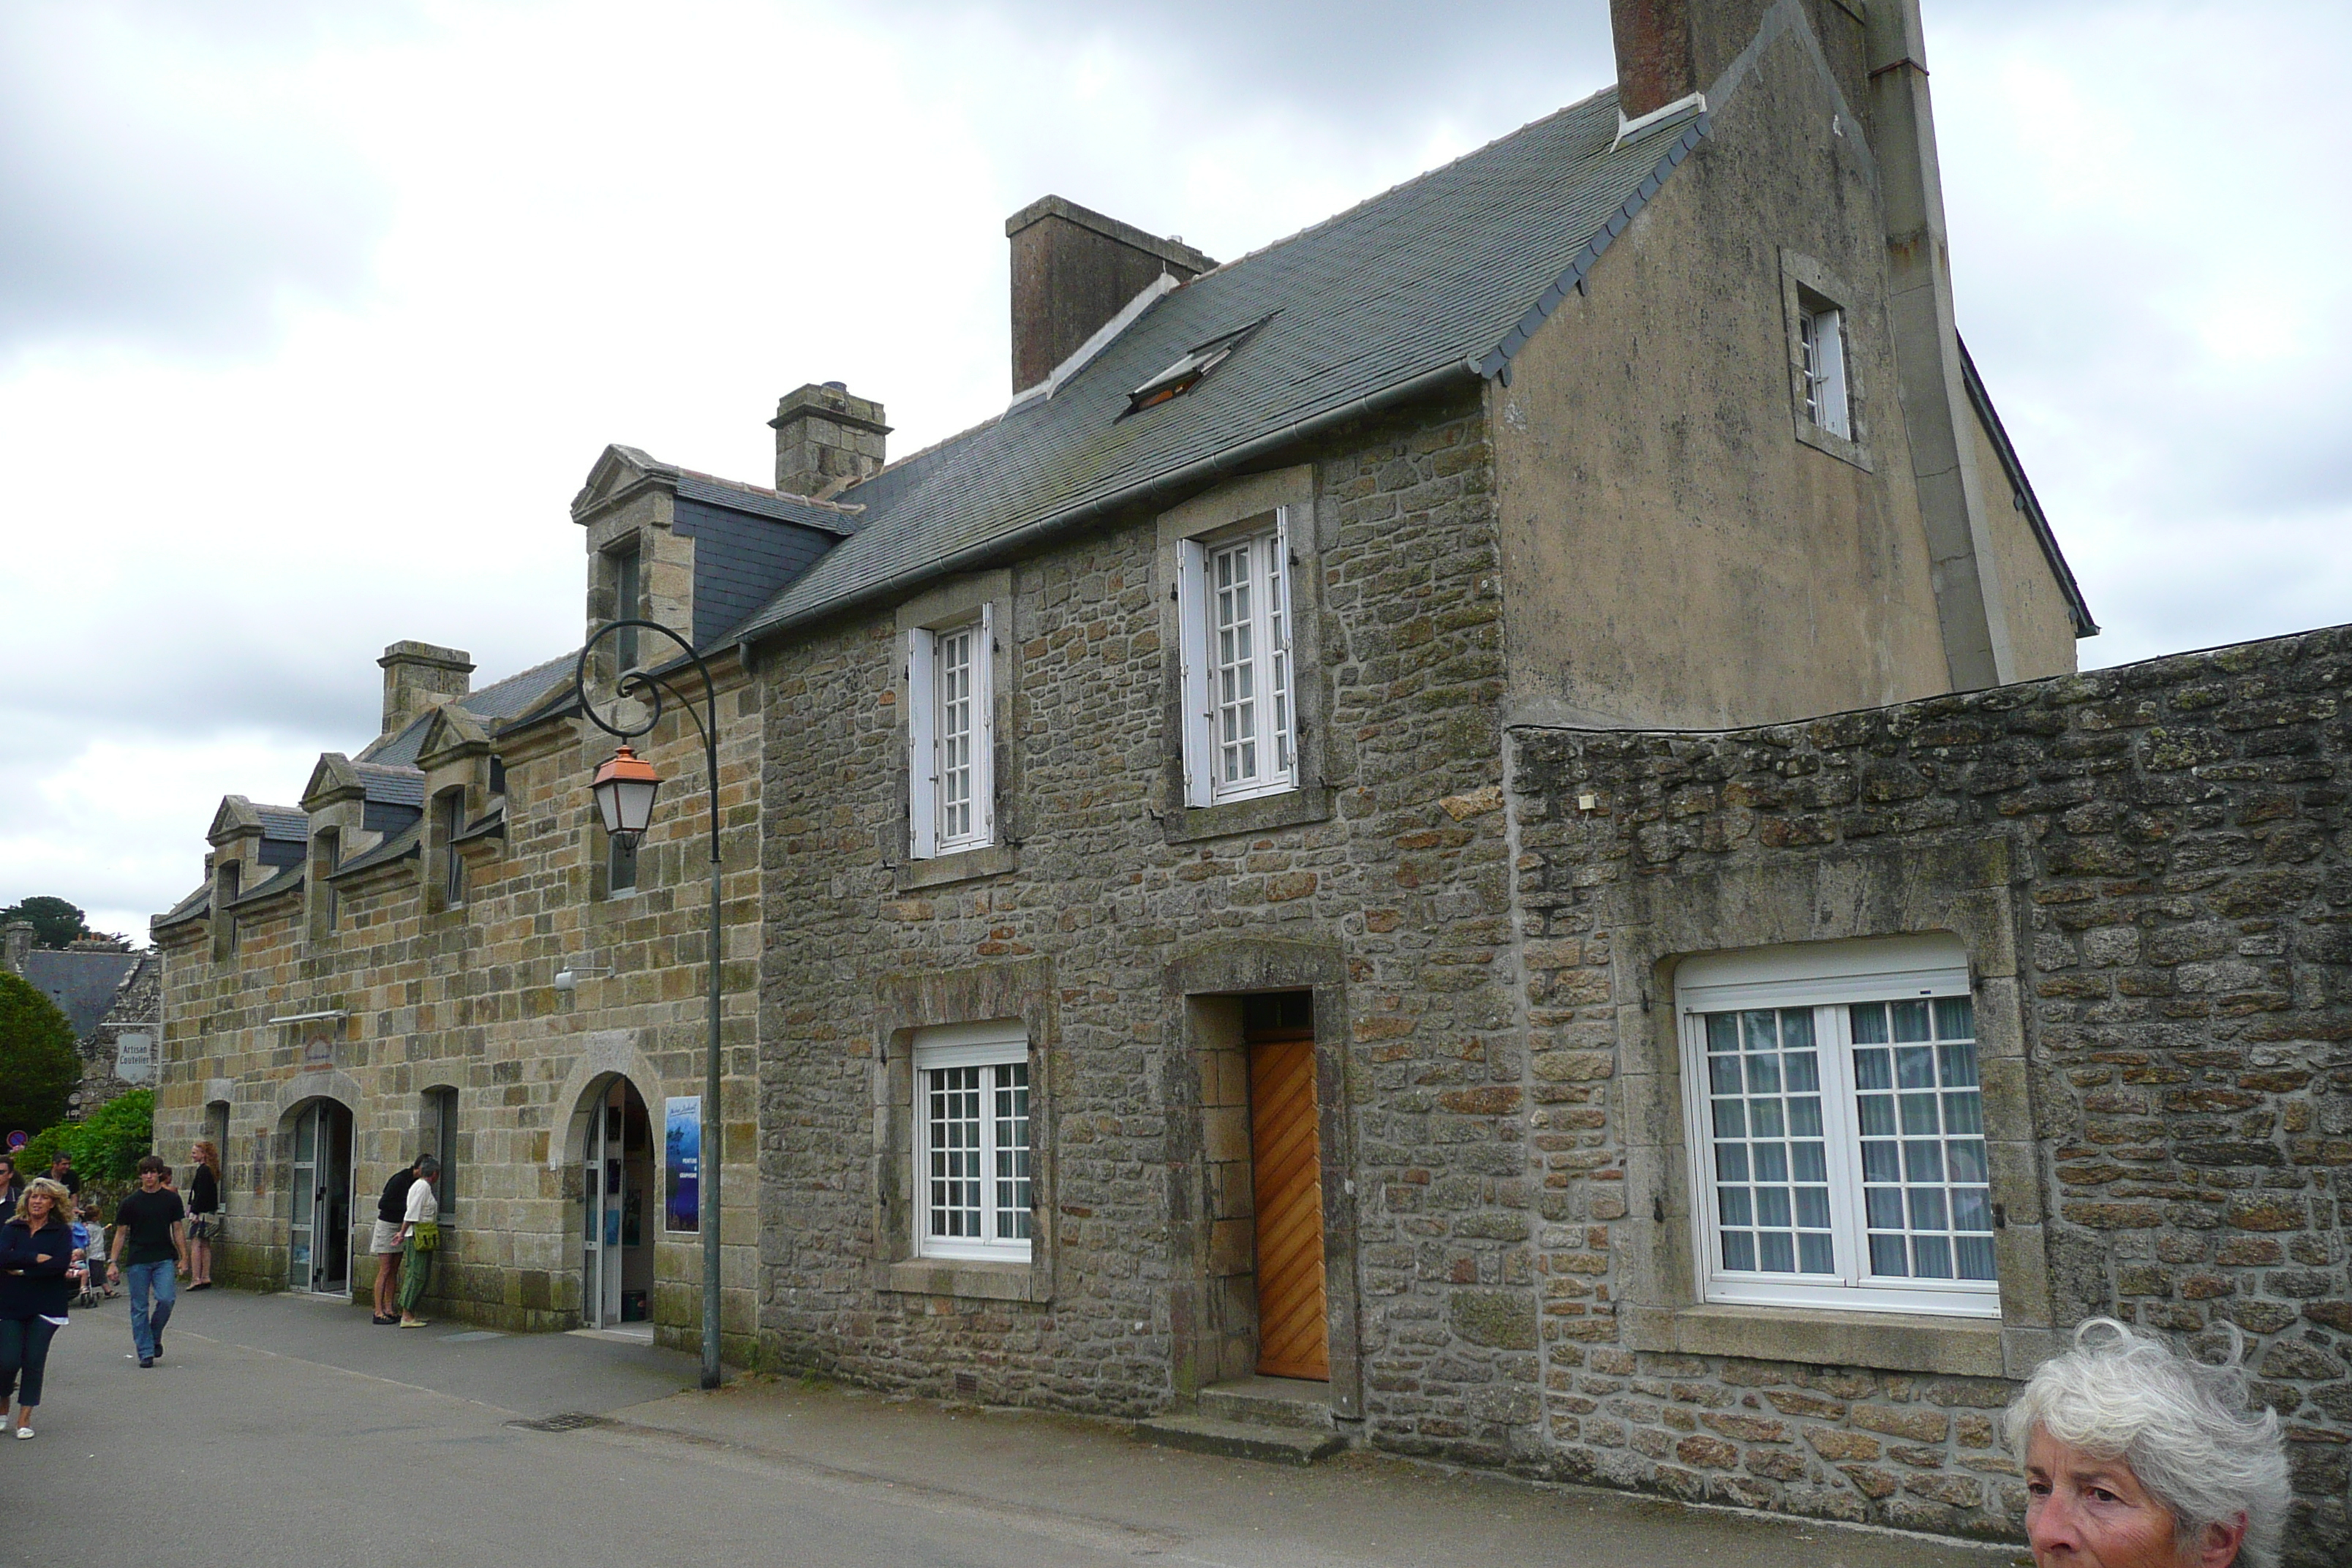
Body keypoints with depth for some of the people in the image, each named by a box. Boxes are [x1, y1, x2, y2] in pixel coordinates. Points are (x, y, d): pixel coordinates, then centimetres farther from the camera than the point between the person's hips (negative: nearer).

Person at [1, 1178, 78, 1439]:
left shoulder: (62, 1232, 2)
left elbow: (61, 1263, -13)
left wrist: (22, 1271, -12)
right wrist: (38, 1258, -15)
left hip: (45, 1306, -1)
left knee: (34, 1361, -3)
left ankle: (25, 1418, 8)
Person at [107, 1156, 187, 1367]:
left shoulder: (172, 1199, 5)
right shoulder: (130, 1202, 2)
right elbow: (121, 1233, 7)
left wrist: (184, 1257, 4)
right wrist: (113, 1262, 1)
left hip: (164, 1258, 0)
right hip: (137, 1260, 0)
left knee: (166, 1299, -14)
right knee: (139, 1307, 1)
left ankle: (155, 1336, 12)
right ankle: (145, 1352, 9)